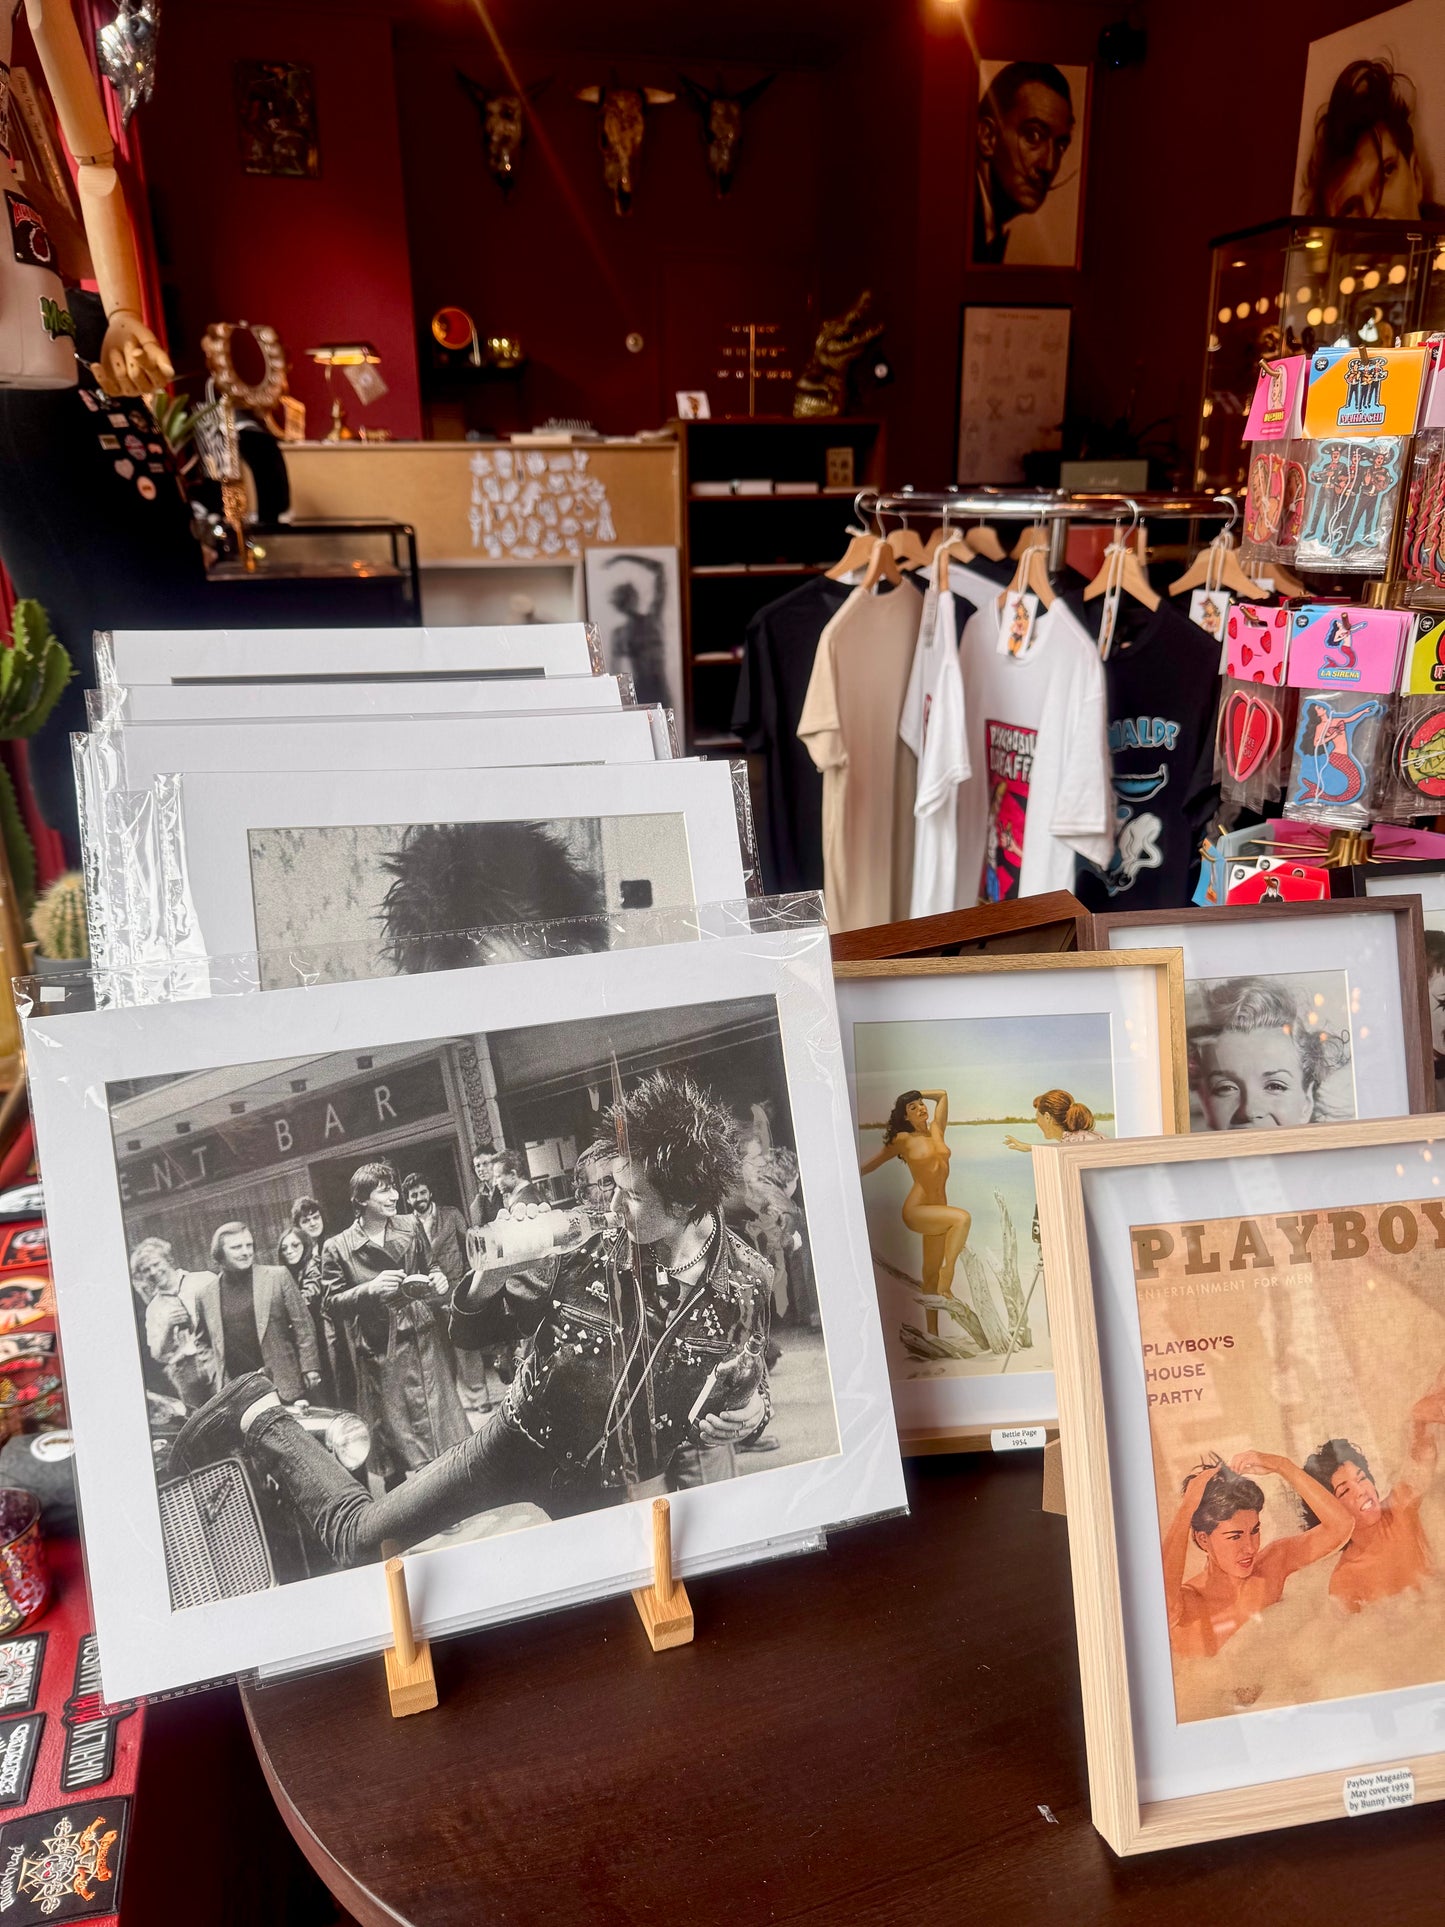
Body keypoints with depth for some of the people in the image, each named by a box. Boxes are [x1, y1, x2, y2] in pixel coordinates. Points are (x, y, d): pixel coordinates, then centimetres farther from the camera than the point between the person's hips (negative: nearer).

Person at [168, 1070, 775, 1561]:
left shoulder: (744, 1283, -19)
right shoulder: (589, 1243, -21)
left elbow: (749, 1390, 0)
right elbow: (470, 1330, -8)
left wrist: (750, 1413, -24)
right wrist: (487, 1281, -30)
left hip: (613, 1484, 2)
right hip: (524, 1441, -1)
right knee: (358, 1536, 5)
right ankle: (263, 1418, 24)